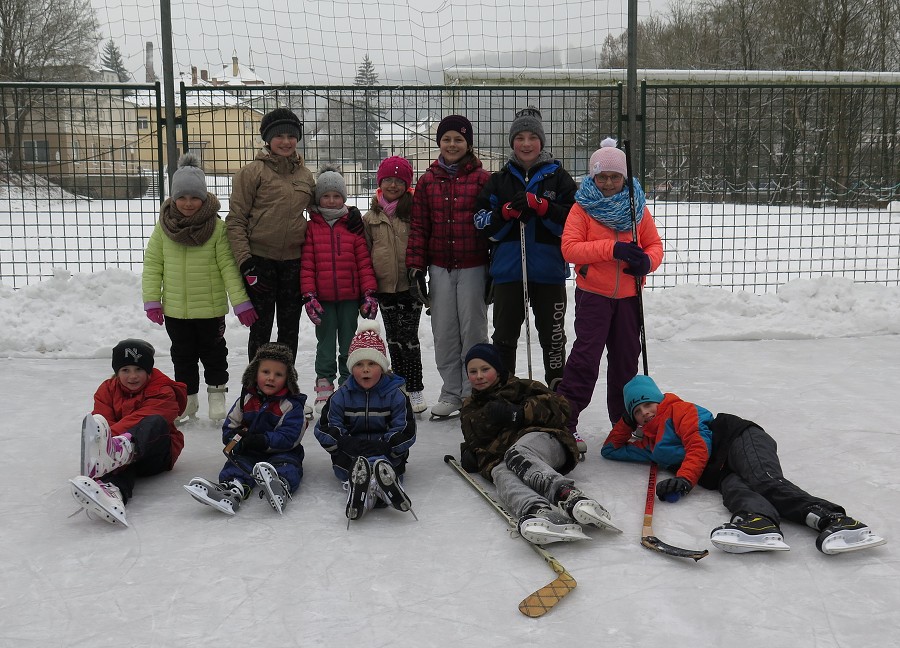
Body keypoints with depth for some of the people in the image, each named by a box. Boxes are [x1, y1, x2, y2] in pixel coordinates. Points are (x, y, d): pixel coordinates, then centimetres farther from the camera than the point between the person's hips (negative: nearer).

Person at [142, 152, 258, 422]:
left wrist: (241, 302, -13)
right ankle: (187, 401, 29)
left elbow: (228, 266, -11)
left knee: (213, 353, 13)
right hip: (175, 309, 3)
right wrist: (151, 300, -4)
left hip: (210, 308, -2)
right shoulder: (164, 227, -4)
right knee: (183, 356, 15)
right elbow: (153, 265, 1)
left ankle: (217, 397, 29)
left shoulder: (216, 227, -11)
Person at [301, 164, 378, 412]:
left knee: (349, 342, 10)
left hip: (350, 297, 0)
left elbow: (364, 262, 0)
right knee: (325, 343, 10)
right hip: (322, 298, 0)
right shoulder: (311, 228, 0)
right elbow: (306, 266, -2)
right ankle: (324, 385, 18)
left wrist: (369, 293, -6)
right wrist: (309, 296, -9)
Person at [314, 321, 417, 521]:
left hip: (387, 453, -2)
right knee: (339, 460, -33)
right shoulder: (341, 396, 5)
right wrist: (348, 443, -21)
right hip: (351, 452, 2)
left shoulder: (395, 394, 1)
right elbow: (324, 428, -2)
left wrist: (385, 446, -24)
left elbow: (407, 431, -6)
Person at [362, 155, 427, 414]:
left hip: (410, 285, -4)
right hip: (384, 286, 4)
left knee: (408, 336, -4)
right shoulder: (371, 217, 8)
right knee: (393, 338, 11)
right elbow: (364, 253, 12)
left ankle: (415, 390, 5)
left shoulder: (415, 211, -2)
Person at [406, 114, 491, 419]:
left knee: (473, 330, 3)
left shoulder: (482, 178, -1)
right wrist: (415, 268, 1)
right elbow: (419, 228, 7)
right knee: (444, 333, 5)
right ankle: (451, 392, 18)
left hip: (473, 267, -3)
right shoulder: (427, 181, 7)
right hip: (440, 268, 3)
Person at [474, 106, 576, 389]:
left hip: (549, 270, -1)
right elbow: (482, 223, 1)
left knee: (552, 335, 10)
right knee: (504, 336, 8)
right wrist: (508, 211, -16)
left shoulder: (558, 177, 3)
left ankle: (558, 389, 24)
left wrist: (541, 206, -18)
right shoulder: (499, 180, 8)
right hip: (508, 270, 1)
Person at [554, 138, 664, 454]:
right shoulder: (582, 208, -5)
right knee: (586, 356, -9)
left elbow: (655, 244, 10)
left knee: (626, 358, 13)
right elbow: (569, 248, -15)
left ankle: (624, 420, 28)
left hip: (628, 296, 4)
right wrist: (613, 249, -24)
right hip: (593, 294, -4)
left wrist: (647, 261, -14)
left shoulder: (637, 208, 6)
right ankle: (563, 421, -2)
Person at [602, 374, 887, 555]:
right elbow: (610, 449, 33)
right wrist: (627, 421, 21)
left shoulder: (677, 409, 8)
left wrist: (684, 479, -17)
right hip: (719, 472, 4)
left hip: (741, 440, -4)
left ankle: (830, 518, -57)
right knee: (733, 490, -32)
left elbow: (699, 445, -4)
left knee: (763, 481, -34)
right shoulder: (646, 441, 28)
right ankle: (760, 521, -68)